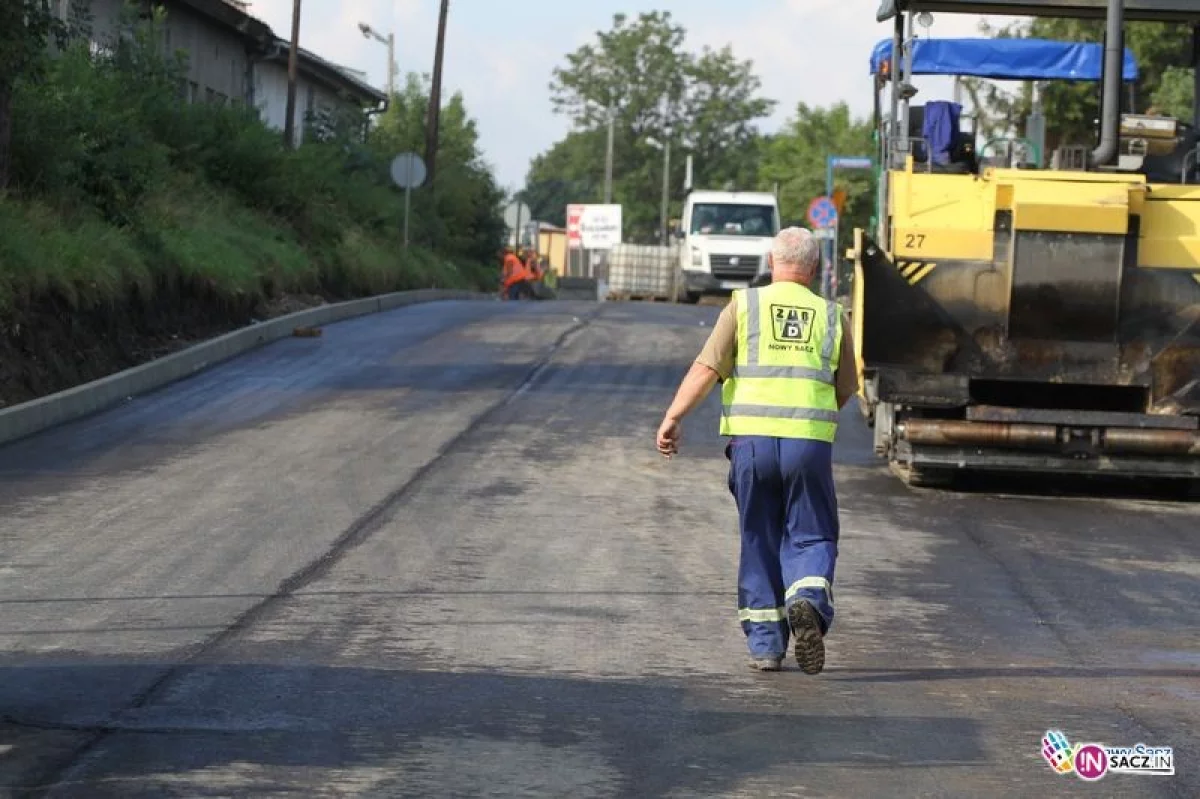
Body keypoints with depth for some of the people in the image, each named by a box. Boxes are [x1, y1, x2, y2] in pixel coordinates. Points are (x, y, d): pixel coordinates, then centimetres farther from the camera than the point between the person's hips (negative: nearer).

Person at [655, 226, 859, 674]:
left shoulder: (744, 306, 5)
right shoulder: (831, 316, 10)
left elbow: (707, 368, -6)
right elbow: (846, 390, 16)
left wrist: (672, 418, -7)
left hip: (751, 439, 0)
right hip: (810, 442, 0)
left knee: (759, 542, 12)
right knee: (810, 538, 7)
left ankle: (765, 643, 12)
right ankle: (808, 601, -23)